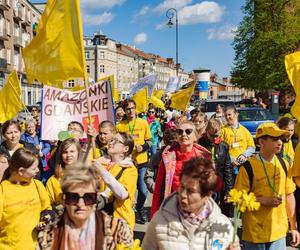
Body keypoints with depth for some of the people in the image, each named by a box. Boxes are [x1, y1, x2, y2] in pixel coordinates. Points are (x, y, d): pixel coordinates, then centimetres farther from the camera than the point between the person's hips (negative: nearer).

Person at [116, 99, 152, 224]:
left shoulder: (143, 123, 1)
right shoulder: (120, 126, -1)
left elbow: (149, 141, 5)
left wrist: (143, 147, -13)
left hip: (141, 160, 0)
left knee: (142, 189, 5)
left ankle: (140, 208, 31)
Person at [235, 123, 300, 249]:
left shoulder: (284, 164, 2)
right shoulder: (248, 167, -13)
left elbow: (289, 195, 8)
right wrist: (265, 201, -20)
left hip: (279, 232, 4)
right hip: (255, 233, -4)